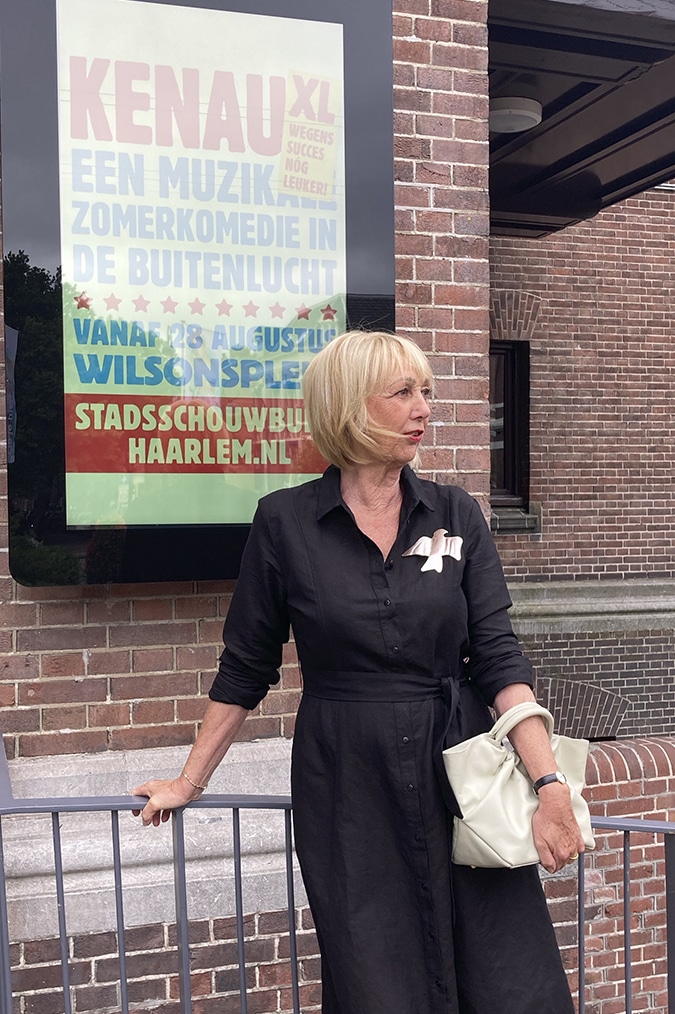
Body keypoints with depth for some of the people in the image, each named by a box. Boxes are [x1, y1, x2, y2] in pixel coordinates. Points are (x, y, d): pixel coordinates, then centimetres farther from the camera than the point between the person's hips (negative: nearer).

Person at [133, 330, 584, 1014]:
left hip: (459, 770, 2)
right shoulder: (284, 521, -4)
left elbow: (498, 656, -4)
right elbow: (246, 669, 4)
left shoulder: (456, 516, 2)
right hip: (347, 787, -1)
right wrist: (189, 782, 7)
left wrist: (549, 782, -15)